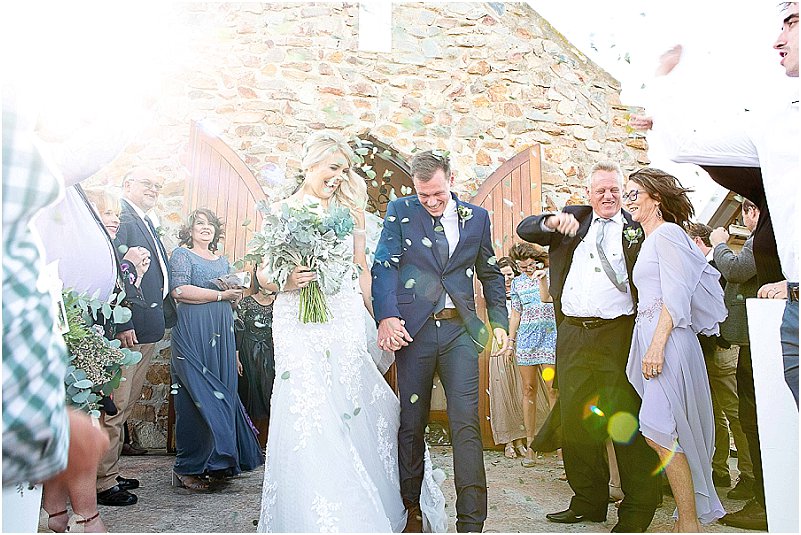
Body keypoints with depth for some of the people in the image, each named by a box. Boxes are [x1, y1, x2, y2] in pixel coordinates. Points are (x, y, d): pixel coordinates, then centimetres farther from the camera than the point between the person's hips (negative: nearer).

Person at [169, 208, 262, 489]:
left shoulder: (222, 261, 21)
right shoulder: (182, 254, 2)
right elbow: (179, 291, -15)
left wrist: (234, 349, 22)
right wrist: (221, 295, -11)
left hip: (222, 336, 7)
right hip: (193, 336, -6)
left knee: (223, 395, 5)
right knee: (196, 398, -6)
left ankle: (218, 462, 14)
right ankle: (186, 468, 3)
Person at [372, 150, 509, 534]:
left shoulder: (476, 217, 12)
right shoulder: (399, 211, 6)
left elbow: (490, 273, 18)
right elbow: (384, 266, -4)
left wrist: (499, 321, 9)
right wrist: (386, 316, -18)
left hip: (460, 329, 1)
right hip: (413, 328, -1)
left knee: (466, 422, -4)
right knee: (411, 422, 7)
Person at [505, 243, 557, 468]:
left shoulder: (549, 275, 1)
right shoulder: (517, 282, 13)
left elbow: (546, 298, -14)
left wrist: (541, 278, -22)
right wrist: (510, 342, 14)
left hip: (549, 335, -4)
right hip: (525, 337, 4)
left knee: (553, 389, -10)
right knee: (529, 390, 5)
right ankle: (530, 446, 11)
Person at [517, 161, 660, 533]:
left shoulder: (635, 228, 5)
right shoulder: (573, 219, 15)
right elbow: (524, 229, 7)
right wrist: (552, 222, -13)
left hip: (619, 334, -4)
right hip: (572, 335, 4)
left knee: (626, 421, -2)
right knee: (575, 421, 11)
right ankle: (589, 502, 27)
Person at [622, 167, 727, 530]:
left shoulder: (667, 233, -5)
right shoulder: (649, 240, 22)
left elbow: (677, 294, -15)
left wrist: (657, 344, -22)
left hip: (667, 339, -9)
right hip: (651, 337, 10)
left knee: (658, 431, -12)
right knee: (661, 432, 10)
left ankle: (690, 523, -1)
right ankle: (689, 516, 20)